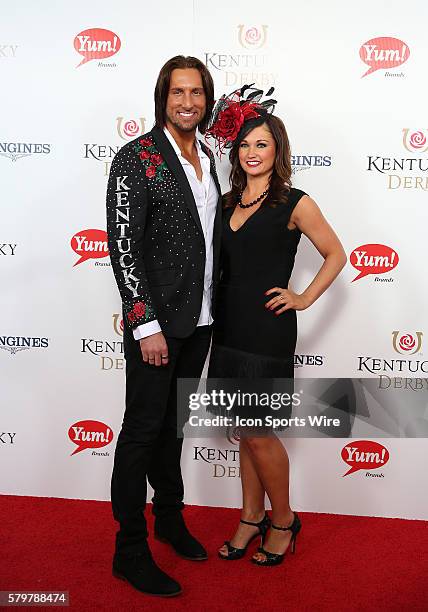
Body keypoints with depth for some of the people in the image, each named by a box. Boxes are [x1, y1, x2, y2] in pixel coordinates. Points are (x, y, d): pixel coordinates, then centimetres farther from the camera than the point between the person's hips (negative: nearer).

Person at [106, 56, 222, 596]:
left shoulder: (206, 157, 11)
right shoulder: (137, 158, -10)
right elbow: (123, 247, -15)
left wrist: (211, 310, 12)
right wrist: (147, 325, -19)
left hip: (199, 319, 7)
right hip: (157, 322, -7)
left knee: (172, 423, 20)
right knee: (144, 428, 3)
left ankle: (169, 517, 38)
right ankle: (130, 549, 20)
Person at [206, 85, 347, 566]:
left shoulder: (294, 203, -5)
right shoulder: (228, 202, 10)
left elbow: (336, 255, 2)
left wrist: (303, 299, -5)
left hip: (268, 329, -6)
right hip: (229, 326, 6)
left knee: (258, 433, 0)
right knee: (246, 430, 14)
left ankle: (283, 521, 23)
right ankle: (251, 518, 30)